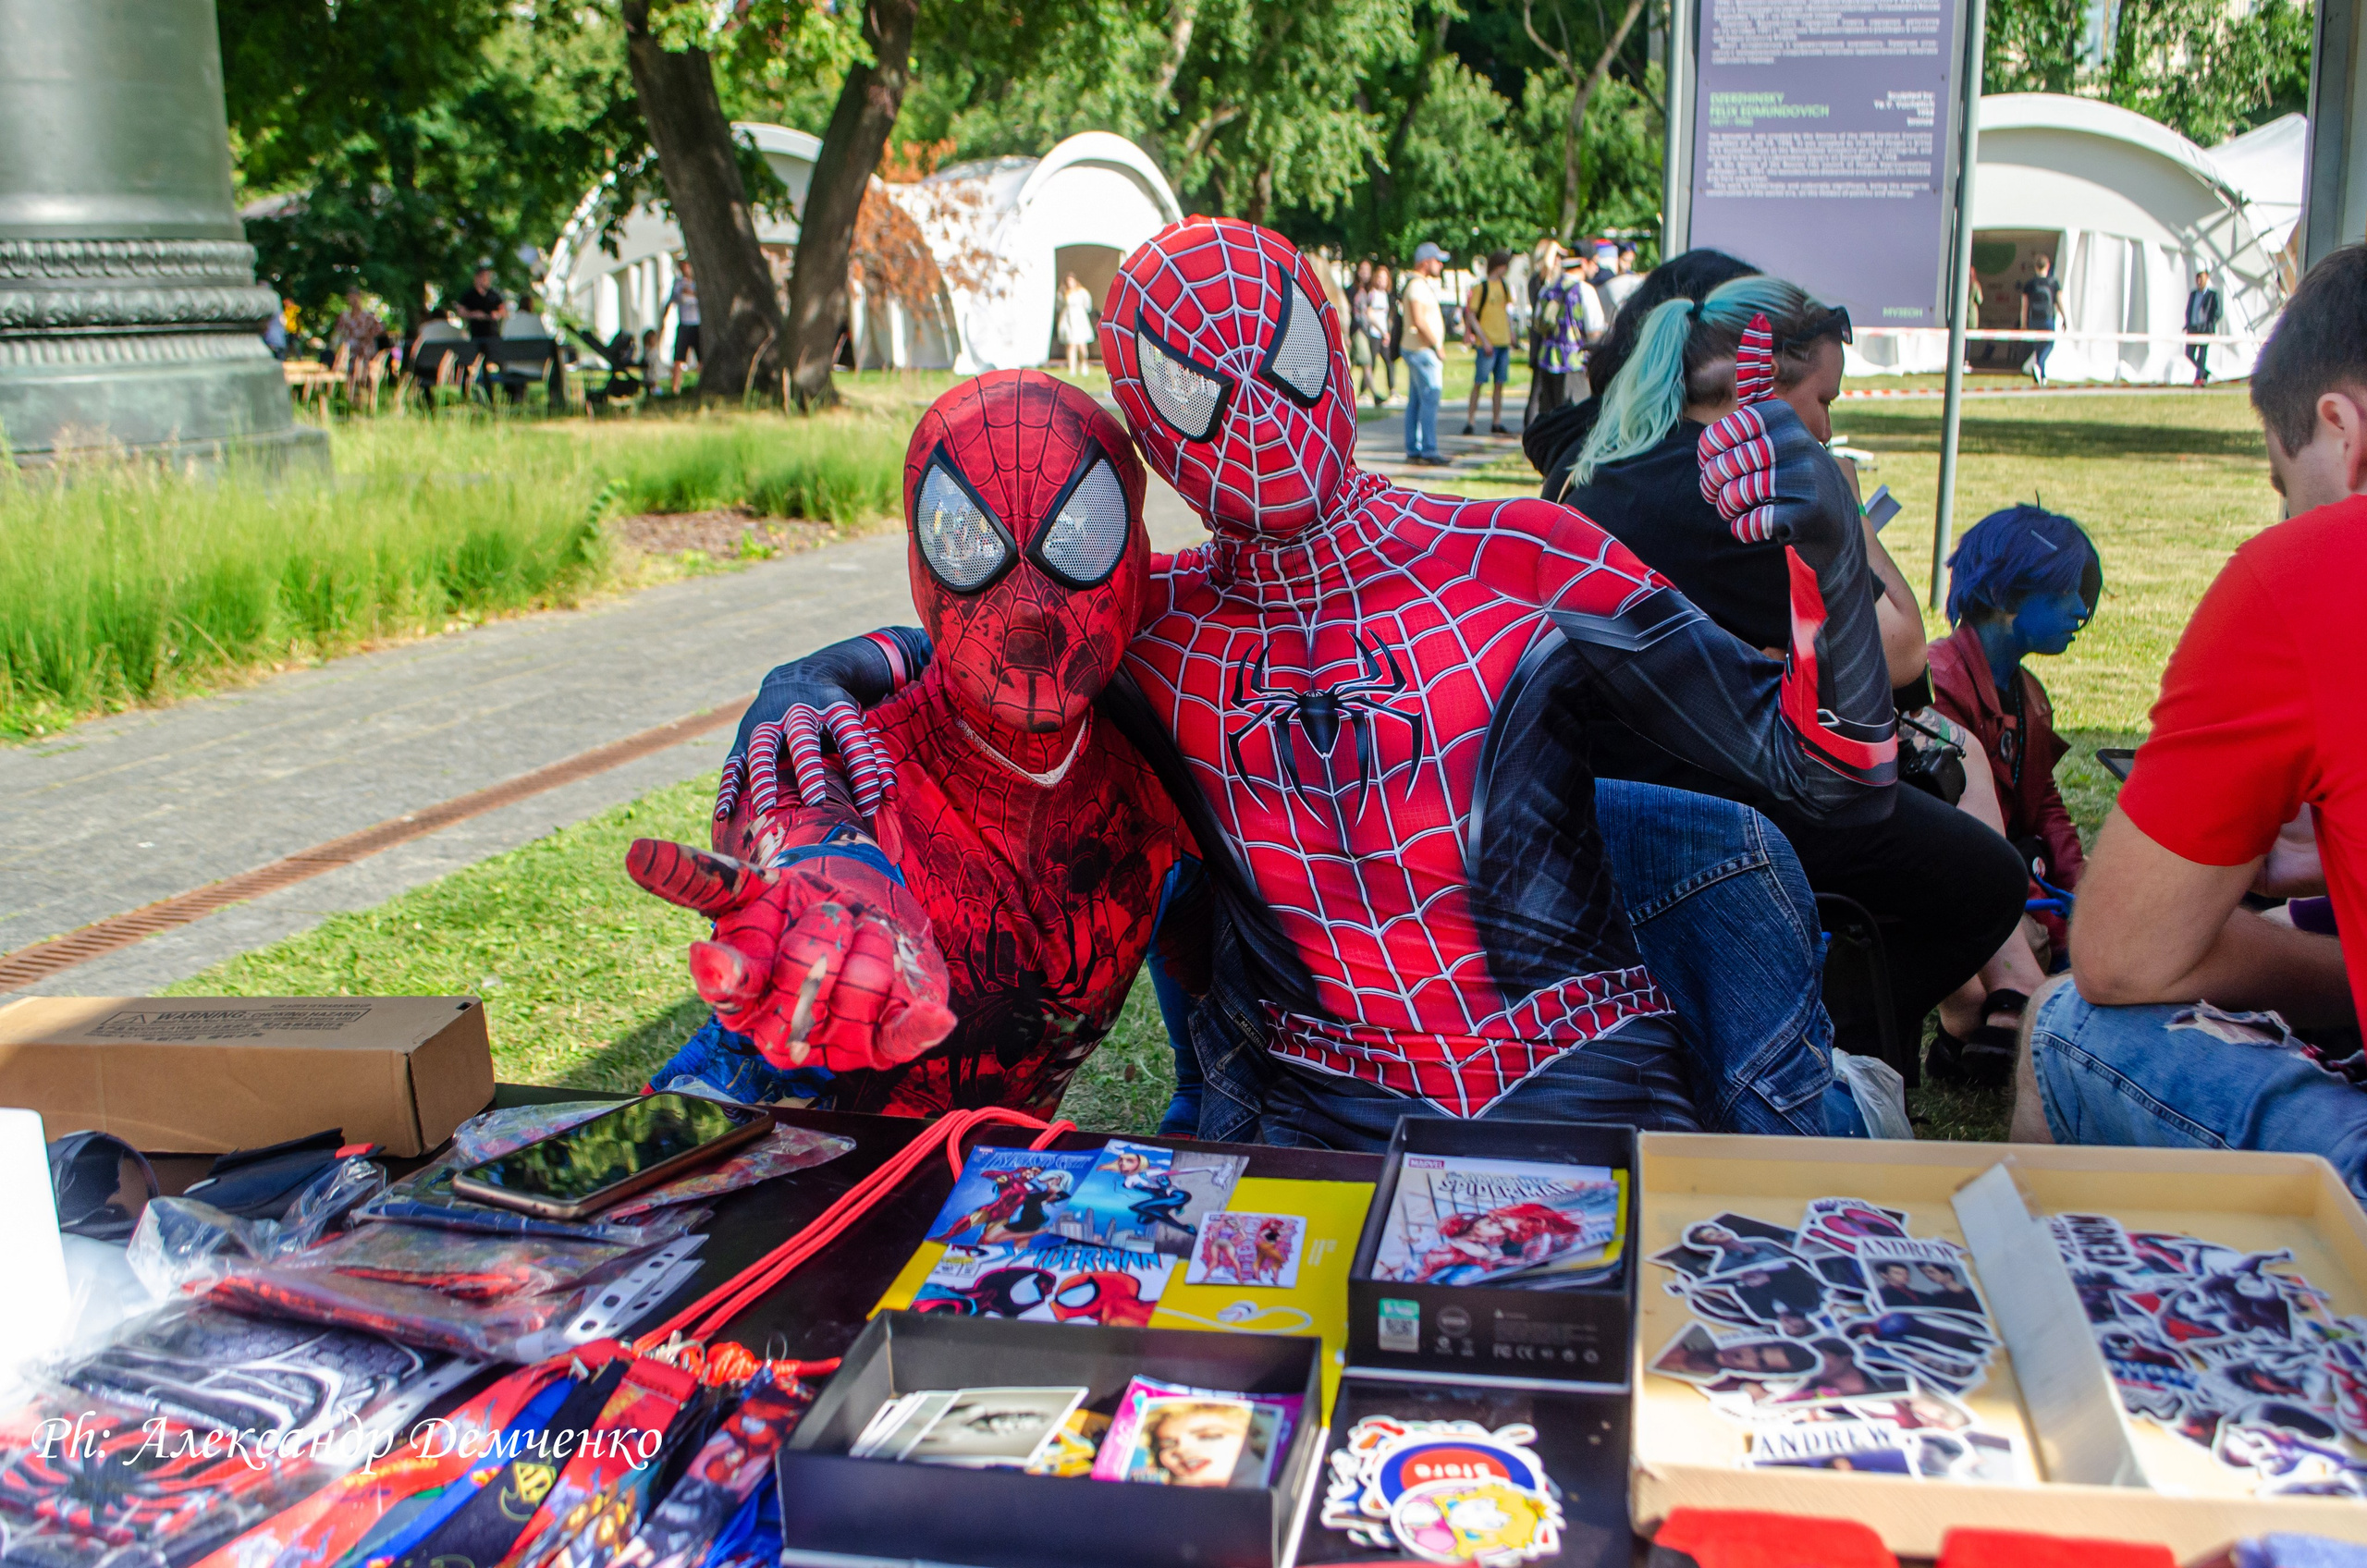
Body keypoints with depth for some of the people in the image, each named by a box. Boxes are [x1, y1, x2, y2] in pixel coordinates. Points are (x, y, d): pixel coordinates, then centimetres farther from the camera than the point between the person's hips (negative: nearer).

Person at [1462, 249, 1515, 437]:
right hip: (1487, 343, -7)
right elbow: (1471, 315, -10)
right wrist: (1484, 340, -15)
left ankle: (1496, 423, 12)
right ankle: (1470, 421, 1)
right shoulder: (1480, 287, -8)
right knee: (1479, 382, -5)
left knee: (1500, 383, 7)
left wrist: (1511, 335, 15)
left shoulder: (1504, 286, 12)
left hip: (1503, 342, 7)